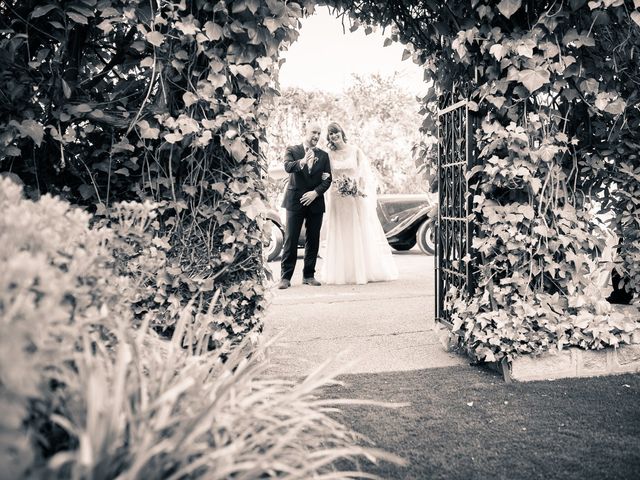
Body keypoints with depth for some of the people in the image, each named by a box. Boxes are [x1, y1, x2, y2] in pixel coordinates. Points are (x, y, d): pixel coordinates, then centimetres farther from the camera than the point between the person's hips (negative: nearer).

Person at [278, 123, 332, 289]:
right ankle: (285, 277, 1)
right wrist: (301, 162, -37)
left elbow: (327, 179, 5)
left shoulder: (323, 155, 12)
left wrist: (315, 192, -11)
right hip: (295, 201, -3)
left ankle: (309, 275, 15)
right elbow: (287, 167, -17)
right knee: (290, 240, -4)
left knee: (313, 241, 5)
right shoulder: (292, 150, 3)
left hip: (315, 201, 3)